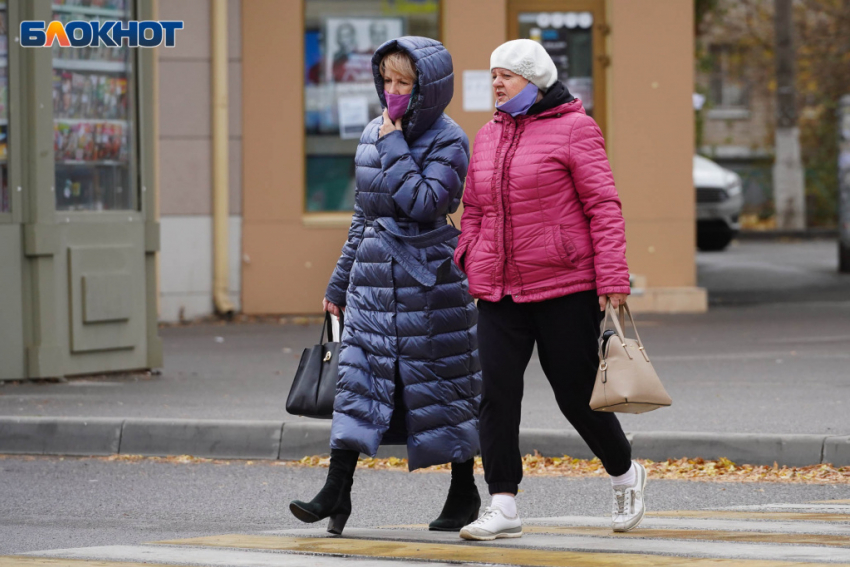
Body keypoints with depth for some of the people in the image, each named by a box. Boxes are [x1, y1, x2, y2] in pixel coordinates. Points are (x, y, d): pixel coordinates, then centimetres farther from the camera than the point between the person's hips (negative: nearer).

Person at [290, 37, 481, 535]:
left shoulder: (447, 140, -9)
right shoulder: (374, 133, 11)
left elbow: (423, 202, -23)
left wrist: (395, 146, -17)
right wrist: (339, 283, 18)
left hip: (427, 278, -6)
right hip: (374, 276, 6)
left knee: (440, 382, 2)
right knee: (358, 374, -3)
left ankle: (465, 493, 15)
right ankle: (337, 491, -7)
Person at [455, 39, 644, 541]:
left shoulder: (574, 129, -5)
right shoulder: (488, 137, 14)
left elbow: (604, 206, -9)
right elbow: (474, 211, 22)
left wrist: (613, 280, -15)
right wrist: (471, 268, 11)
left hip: (566, 290, -5)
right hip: (500, 293, 5)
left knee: (577, 394, 2)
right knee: (497, 393, -7)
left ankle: (626, 474, 28)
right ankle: (504, 508, -6)